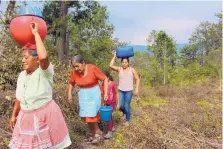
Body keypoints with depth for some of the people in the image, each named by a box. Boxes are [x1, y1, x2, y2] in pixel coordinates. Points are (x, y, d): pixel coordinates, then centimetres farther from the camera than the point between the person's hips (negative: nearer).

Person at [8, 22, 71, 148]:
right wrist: (14, 115, 16)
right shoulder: (22, 75, 4)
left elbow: (44, 56, -38)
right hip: (26, 117, 6)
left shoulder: (45, 72, -17)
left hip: (45, 115, -6)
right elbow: (19, 97, 14)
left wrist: (36, 34, -29)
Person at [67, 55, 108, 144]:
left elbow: (104, 79, -12)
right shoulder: (74, 72, -10)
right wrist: (69, 95, -2)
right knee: (86, 116, 8)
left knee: (91, 115, -11)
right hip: (83, 95, 5)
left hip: (94, 94, -5)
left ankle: (98, 132, 13)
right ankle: (93, 134, 26)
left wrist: (105, 93, -17)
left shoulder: (92, 68, -22)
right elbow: (71, 83, 9)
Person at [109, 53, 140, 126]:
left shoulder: (132, 70, -1)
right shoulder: (119, 69, 1)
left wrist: (136, 89, -7)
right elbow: (111, 65, -12)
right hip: (120, 90, 2)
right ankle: (124, 113, 30)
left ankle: (127, 120, 21)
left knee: (126, 106, 1)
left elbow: (137, 79, 2)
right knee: (120, 106, -4)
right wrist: (115, 56, -7)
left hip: (129, 91, -2)